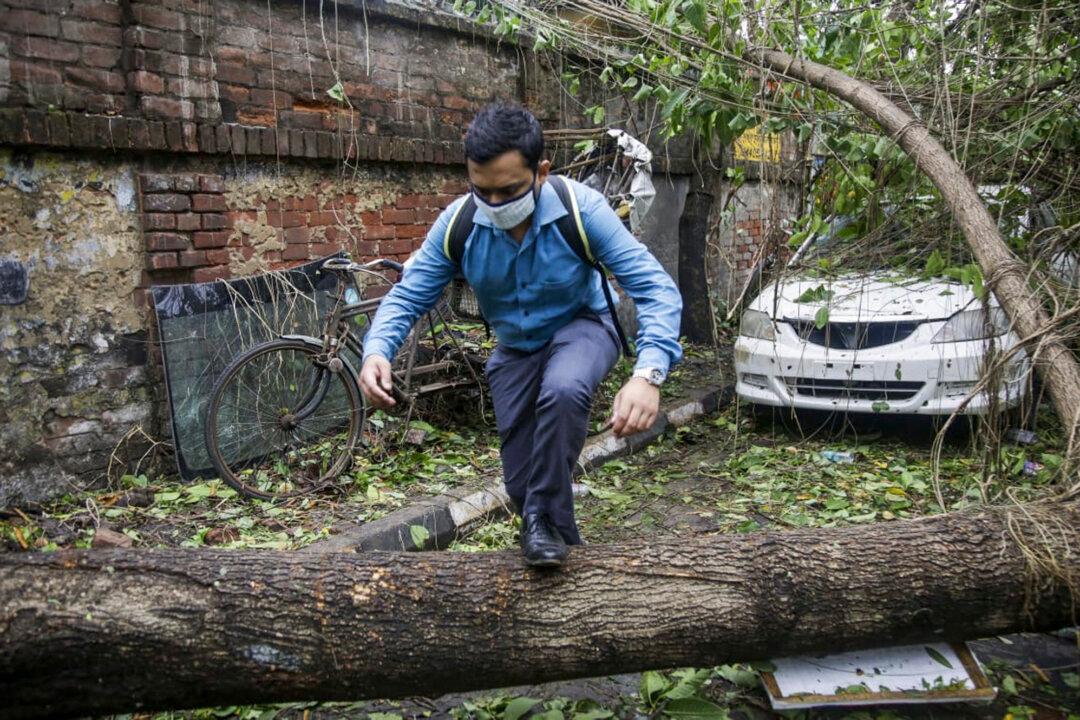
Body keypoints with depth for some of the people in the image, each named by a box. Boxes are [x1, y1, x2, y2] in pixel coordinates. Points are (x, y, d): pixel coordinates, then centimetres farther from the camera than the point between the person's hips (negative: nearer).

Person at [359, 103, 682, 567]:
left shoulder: (582, 209, -29)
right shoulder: (457, 225, -20)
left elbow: (656, 288, -32)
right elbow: (406, 297, -13)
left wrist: (648, 374, -49)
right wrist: (376, 352, -35)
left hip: (581, 326, -3)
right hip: (515, 347, 3)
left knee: (563, 390, -38)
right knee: (520, 482, 3)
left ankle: (548, 518, -16)